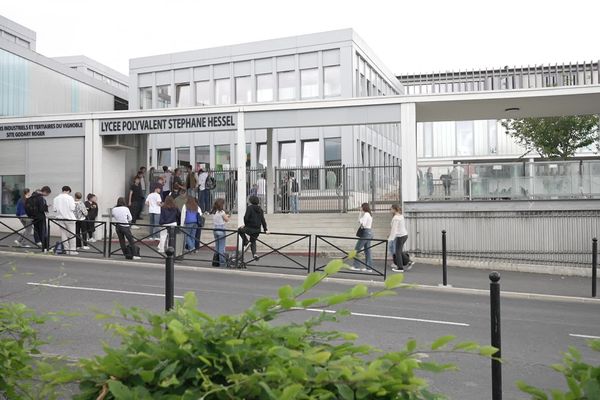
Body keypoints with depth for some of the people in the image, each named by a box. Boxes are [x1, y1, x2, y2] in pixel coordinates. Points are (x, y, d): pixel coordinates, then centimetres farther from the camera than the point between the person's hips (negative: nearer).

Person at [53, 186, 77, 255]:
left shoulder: (56, 198, 3)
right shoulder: (69, 197, -9)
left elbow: (55, 209, 0)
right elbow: (72, 208, -15)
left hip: (60, 218, 4)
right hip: (69, 218, -4)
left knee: (63, 235, 10)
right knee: (72, 234, 3)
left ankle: (66, 250, 12)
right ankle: (72, 250, 2)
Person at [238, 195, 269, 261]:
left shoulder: (250, 207, -9)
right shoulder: (260, 209, 10)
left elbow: (246, 217, -15)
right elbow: (263, 220, 11)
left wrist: (245, 224, 4)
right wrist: (265, 229, 15)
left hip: (250, 228, -6)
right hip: (257, 230, 6)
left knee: (240, 230, 21)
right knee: (253, 241, 23)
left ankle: (246, 243, 7)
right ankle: (254, 254, 4)